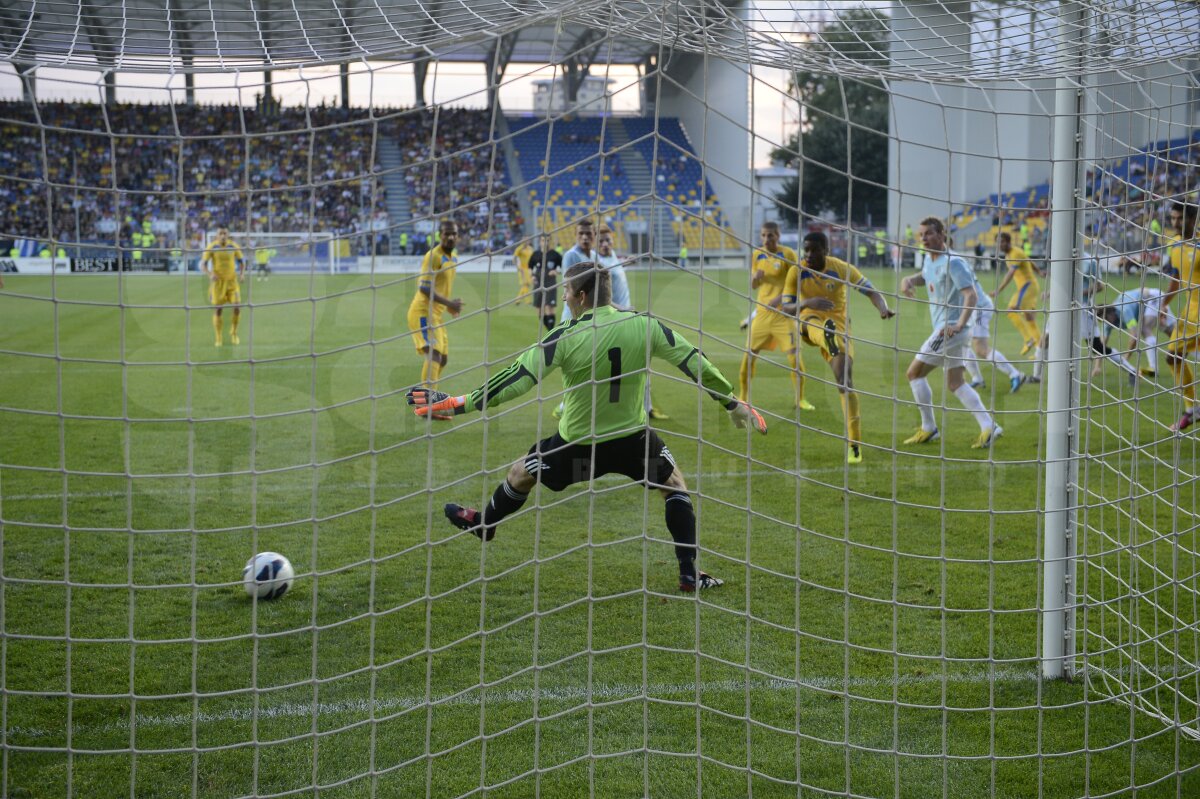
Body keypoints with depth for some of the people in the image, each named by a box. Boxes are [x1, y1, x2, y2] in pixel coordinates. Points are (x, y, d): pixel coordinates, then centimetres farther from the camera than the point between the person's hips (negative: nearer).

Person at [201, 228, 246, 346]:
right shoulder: (212, 247, -7)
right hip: (217, 281, -1)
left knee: (237, 308, -9)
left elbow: (241, 261, 10)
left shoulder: (234, 246, -2)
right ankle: (219, 339, 11)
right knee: (217, 310, -1)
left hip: (232, 281, 1)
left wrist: (241, 273, -8)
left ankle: (234, 333, 16)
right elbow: (203, 264, -6)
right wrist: (210, 275, -24)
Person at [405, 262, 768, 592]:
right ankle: (690, 574, 19)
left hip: (577, 445, -2)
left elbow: (515, 380, -21)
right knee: (674, 483, 25)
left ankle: (483, 524, 50)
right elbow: (695, 363, -5)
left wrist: (456, 404, -15)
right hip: (634, 439, 2)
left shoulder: (564, 338, -19)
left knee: (520, 473, 25)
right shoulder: (645, 326, -12)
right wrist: (733, 403, 9)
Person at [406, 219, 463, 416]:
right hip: (423, 313, -10)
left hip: (435, 314, 10)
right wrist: (449, 303, -26)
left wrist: (450, 305, 12)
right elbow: (425, 288, -23)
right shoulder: (434, 256, -15)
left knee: (442, 359, 15)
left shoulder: (453, 257, 14)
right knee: (434, 356, -23)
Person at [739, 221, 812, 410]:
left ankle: (800, 399, 6)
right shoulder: (756, 255, 6)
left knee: (794, 355, -8)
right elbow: (753, 286, 12)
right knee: (749, 354, 1)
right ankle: (742, 398, 14)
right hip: (762, 311, 4)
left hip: (783, 313, -4)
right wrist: (755, 277, -11)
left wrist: (780, 298, -22)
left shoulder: (788, 254, -7)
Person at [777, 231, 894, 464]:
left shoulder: (842, 268, -12)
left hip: (839, 325, -2)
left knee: (845, 381, -16)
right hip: (811, 323, 2)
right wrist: (806, 303, -38)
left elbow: (870, 291, -12)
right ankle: (830, 343, -75)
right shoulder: (797, 272, -12)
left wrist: (883, 308, -35)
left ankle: (854, 444, -12)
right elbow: (785, 307, -16)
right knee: (817, 325, -38)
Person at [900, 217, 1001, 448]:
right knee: (955, 384, 12)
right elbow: (924, 276, 33)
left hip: (950, 329, -10)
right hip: (946, 328, 10)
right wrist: (909, 280, 8)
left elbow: (971, 294, -26)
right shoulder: (929, 259, 11)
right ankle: (988, 426, 5)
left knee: (914, 373, -2)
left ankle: (928, 428, 5)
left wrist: (959, 325, -37)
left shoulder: (952, 262, -18)